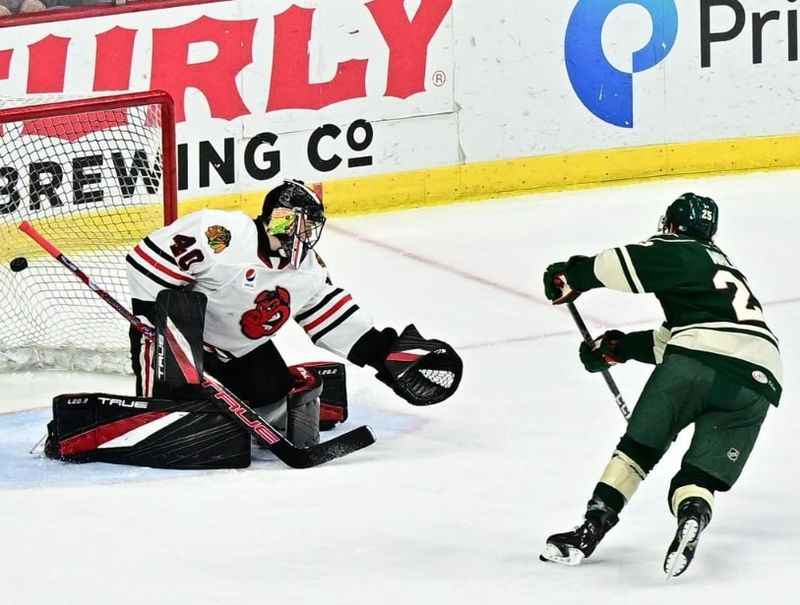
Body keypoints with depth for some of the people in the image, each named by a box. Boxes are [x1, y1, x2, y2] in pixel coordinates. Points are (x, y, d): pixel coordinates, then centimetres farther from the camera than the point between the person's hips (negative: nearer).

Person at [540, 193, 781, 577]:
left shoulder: (679, 254, 13)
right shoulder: (724, 266, 36)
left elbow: (625, 265, -3)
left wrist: (572, 275, 12)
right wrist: (620, 348, 36)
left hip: (697, 362, -6)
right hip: (759, 377, 6)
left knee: (638, 447, 8)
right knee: (700, 475, 7)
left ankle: (591, 529, -1)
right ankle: (692, 517, -24)